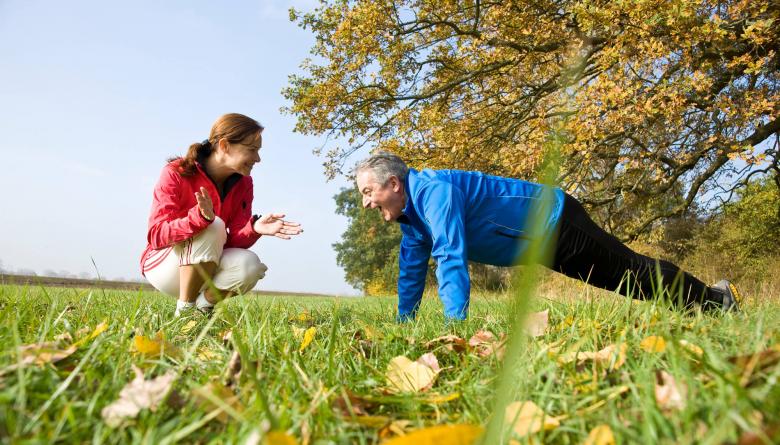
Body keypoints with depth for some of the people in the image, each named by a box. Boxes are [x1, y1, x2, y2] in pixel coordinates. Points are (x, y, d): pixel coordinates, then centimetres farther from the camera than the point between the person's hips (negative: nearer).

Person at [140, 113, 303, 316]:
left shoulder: (243, 183, -4)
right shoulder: (176, 173, -18)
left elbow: (234, 241, -10)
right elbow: (156, 235, -26)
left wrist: (254, 228, -34)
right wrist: (199, 217, -44)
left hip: (206, 267, 4)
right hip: (163, 263, -4)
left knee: (249, 265, -29)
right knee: (213, 226, -32)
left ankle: (203, 305, 0)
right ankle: (184, 311, -19)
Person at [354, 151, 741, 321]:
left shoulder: (432, 191, -29)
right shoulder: (411, 213, 1)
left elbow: (451, 257, -38)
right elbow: (412, 268, 10)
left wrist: (455, 323, -41)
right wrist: (404, 321, 12)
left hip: (555, 222, -9)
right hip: (544, 238, 9)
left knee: (633, 273, 5)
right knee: (623, 276, 21)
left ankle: (716, 300, 27)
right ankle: (710, 297, 38)